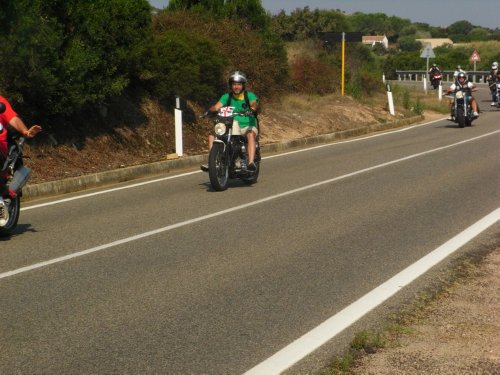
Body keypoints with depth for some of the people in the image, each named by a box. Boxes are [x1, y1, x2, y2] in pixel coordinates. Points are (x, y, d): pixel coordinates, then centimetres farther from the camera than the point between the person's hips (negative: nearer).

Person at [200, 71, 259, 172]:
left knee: (250, 134, -38)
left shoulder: (249, 95, -1)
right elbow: (216, 106, -5)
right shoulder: (227, 97, 8)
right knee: (212, 135, -15)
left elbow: (254, 104, -21)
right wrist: (210, 110, -27)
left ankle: (251, 162, -47)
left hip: (248, 126, -4)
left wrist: (252, 108, -44)